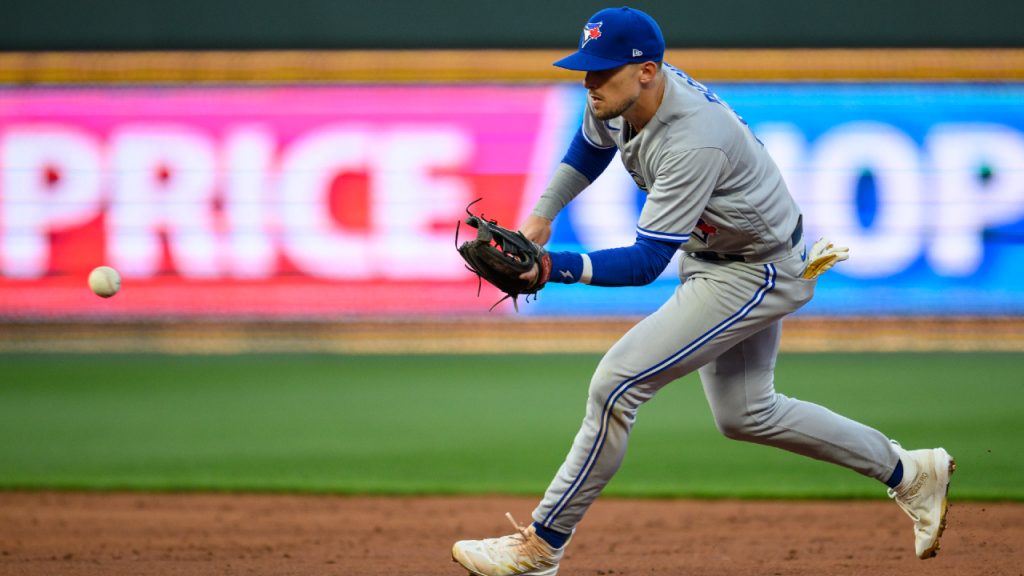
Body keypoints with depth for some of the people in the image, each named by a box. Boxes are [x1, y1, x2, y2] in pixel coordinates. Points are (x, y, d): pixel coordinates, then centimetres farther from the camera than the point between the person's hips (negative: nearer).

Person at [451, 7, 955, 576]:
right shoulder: (617, 97, -11)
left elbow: (646, 263, -36)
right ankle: (907, 472, 35)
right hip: (711, 255, 10)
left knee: (617, 383, -17)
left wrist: (557, 267, -47)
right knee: (744, 414, 21)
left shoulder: (693, 143, -36)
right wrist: (541, 218, 5)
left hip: (757, 273, -10)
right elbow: (591, 147, 15)